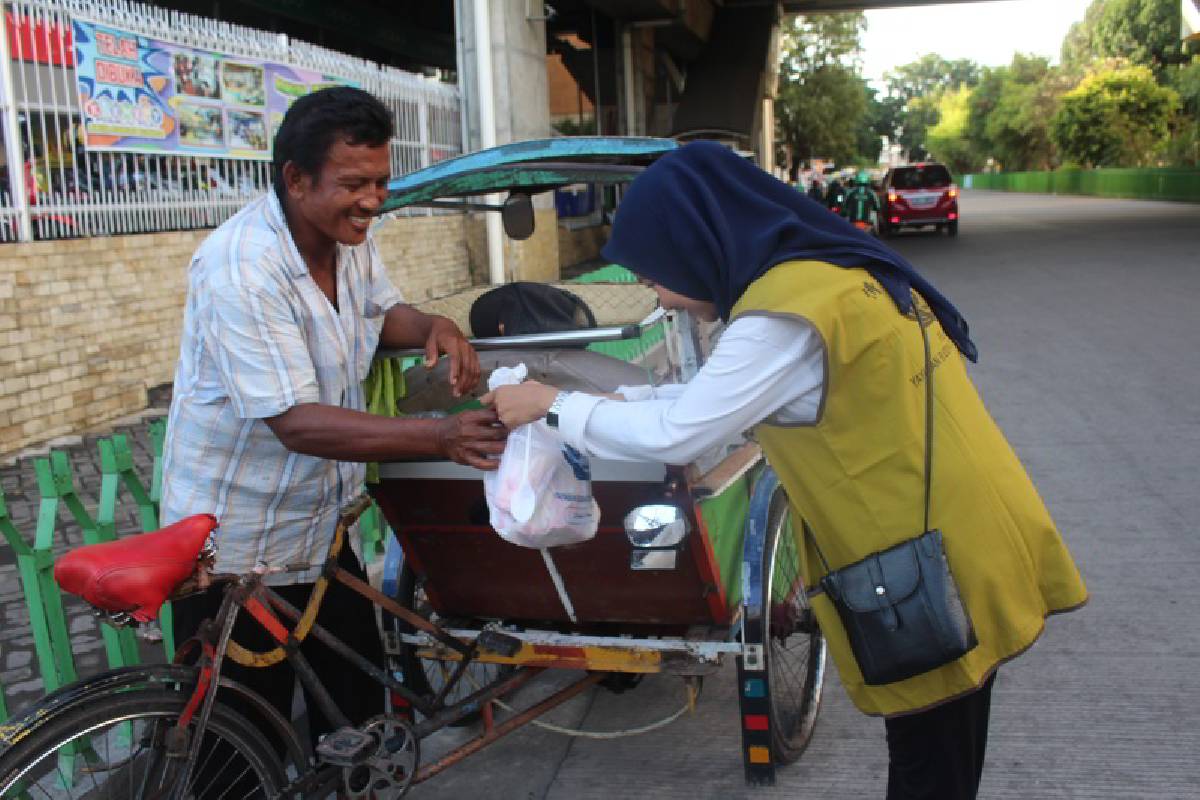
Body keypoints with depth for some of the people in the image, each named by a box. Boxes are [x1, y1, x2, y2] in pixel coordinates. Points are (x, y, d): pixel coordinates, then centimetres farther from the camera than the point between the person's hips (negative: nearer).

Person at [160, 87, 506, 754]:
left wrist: (435, 327, -8)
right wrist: (442, 436, -41)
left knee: (357, 703, 19)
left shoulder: (350, 237, -2)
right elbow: (298, 423, -32)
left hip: (322, 530, 8)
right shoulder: (242, 269, -28)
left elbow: (383, 310, 16)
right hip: (236, 549, -7)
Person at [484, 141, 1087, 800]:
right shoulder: (828, 270, 7)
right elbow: (722, 397, 16)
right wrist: (621, 400, 13)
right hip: (964, 540, 9)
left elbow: (677, 434, -18)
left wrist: (554, 406, -6)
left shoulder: (788, 310, -23)